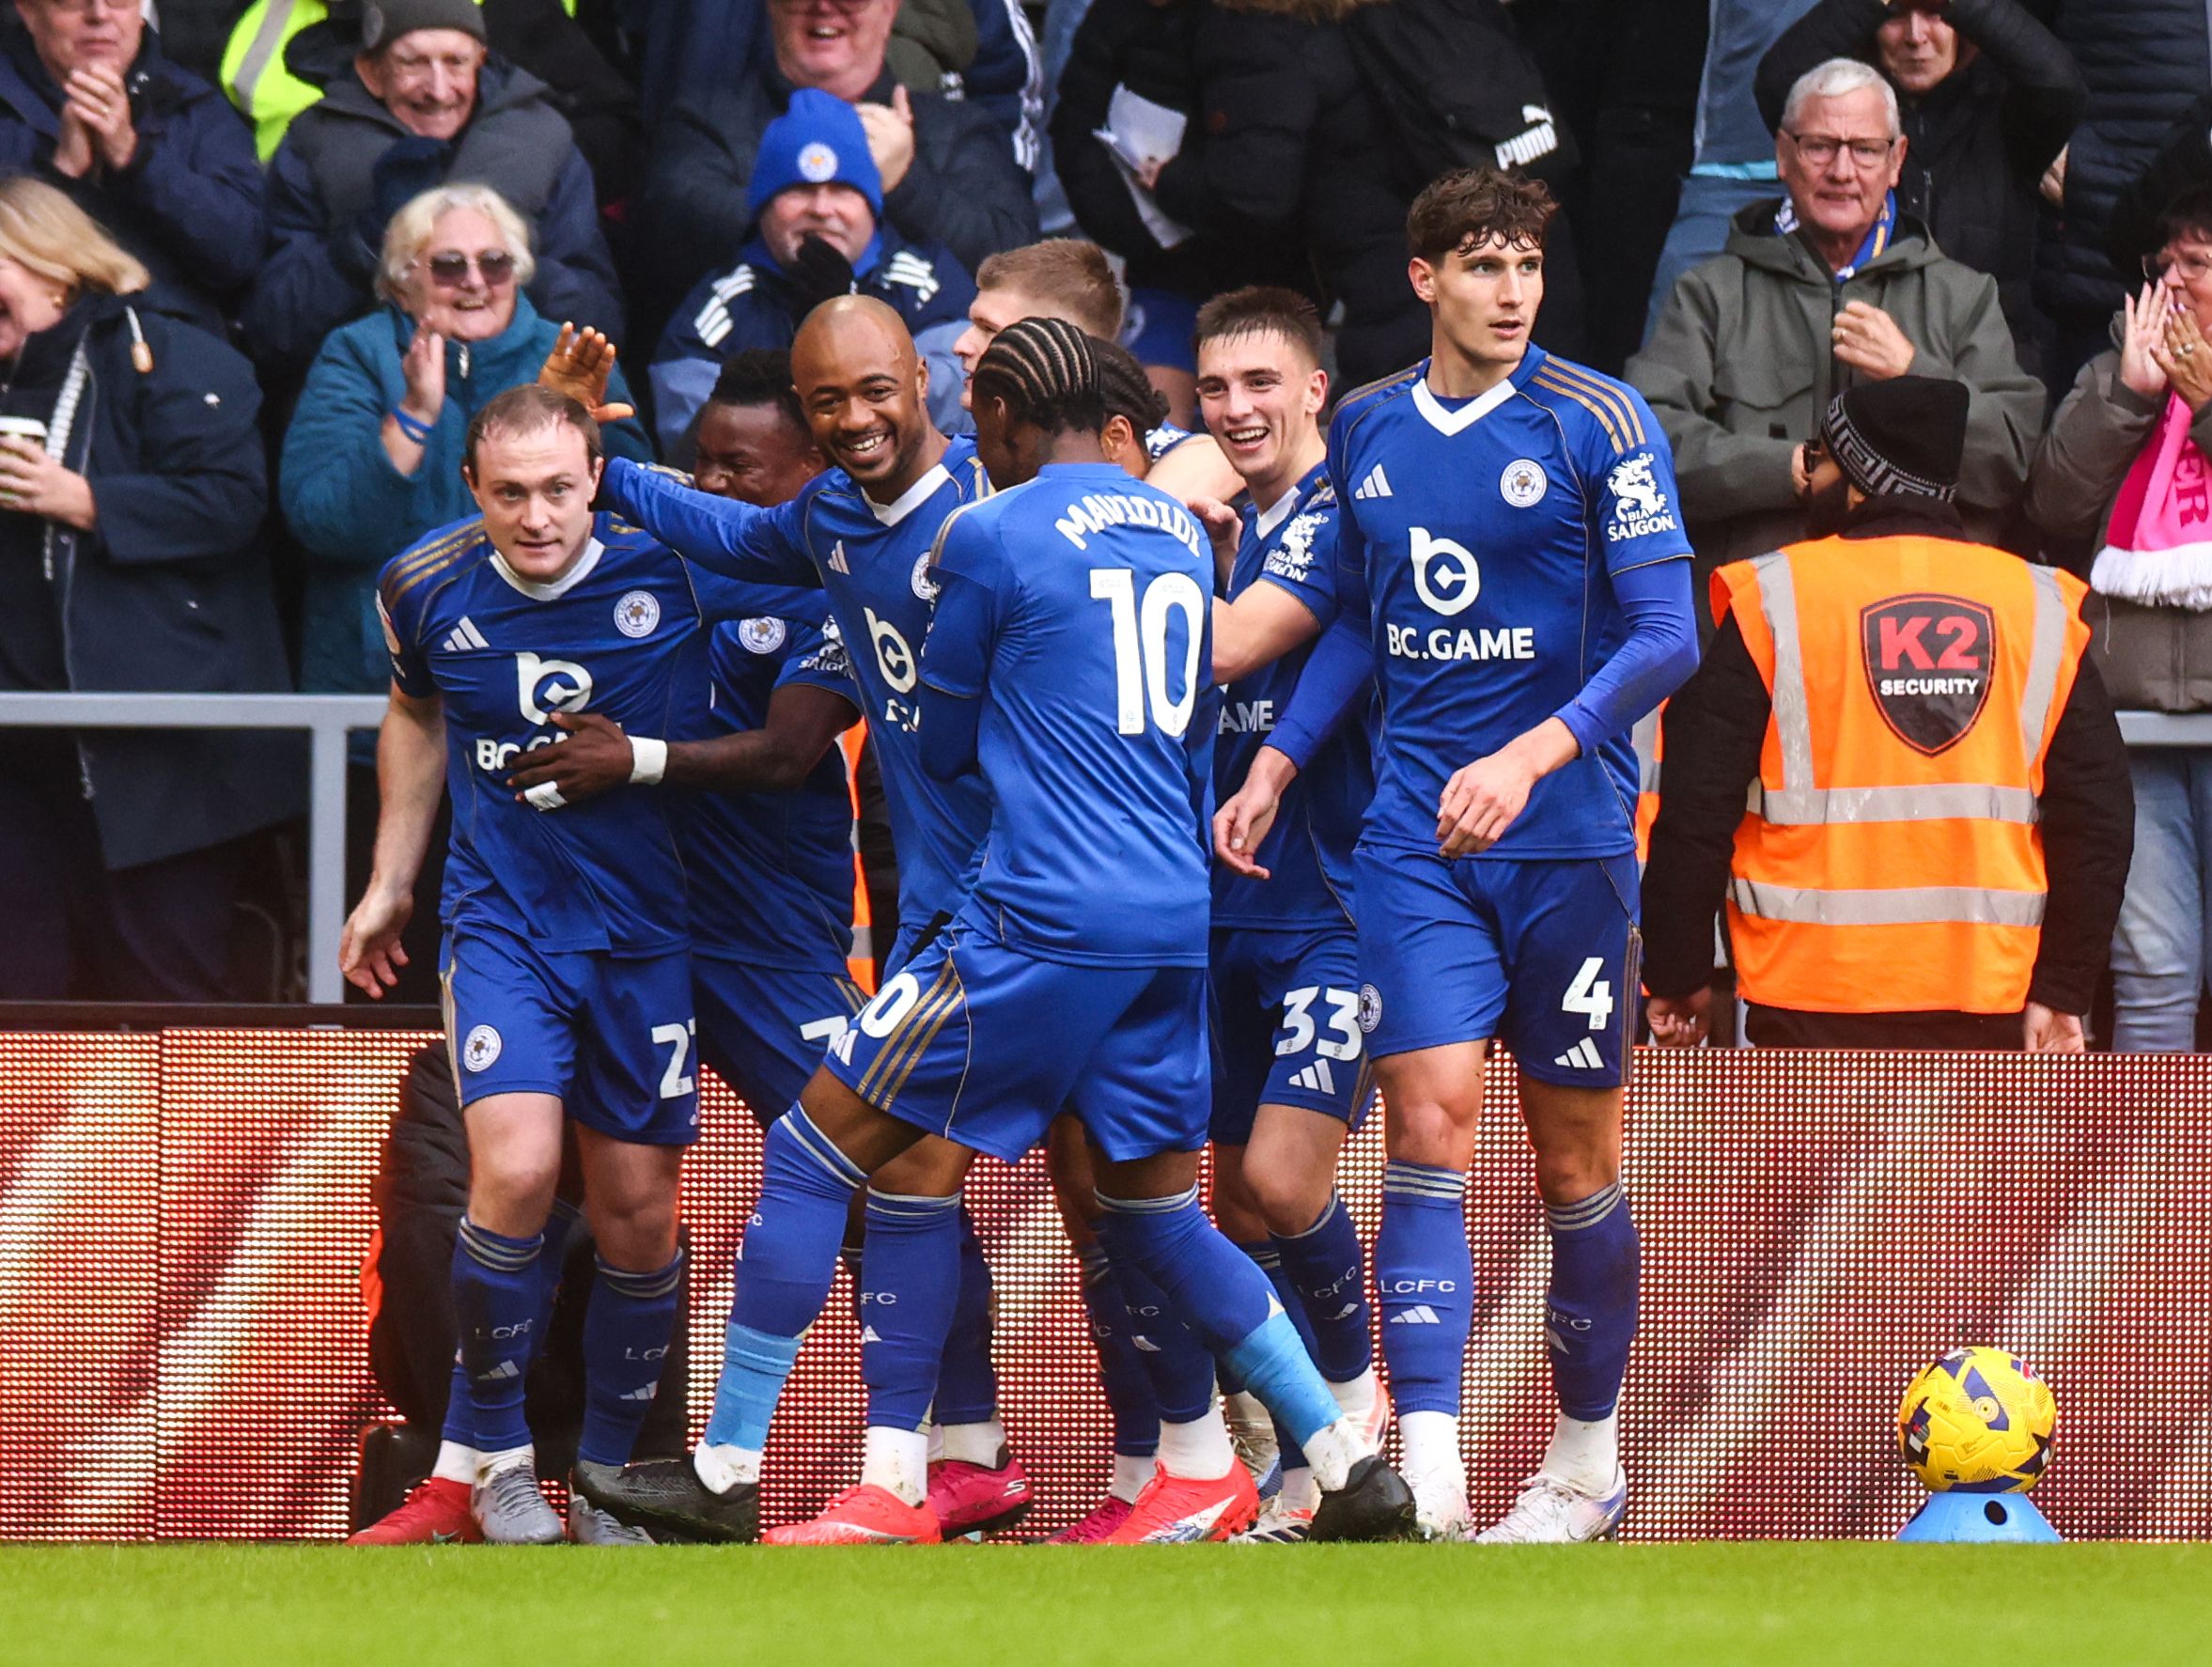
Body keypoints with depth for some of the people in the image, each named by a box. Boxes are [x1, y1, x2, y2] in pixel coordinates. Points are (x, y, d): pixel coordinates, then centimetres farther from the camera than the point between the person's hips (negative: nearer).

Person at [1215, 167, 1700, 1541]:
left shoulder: (1596, 423, -7)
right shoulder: (1367, 431, 7)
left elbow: (1666, 637, -12)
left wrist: (1532, 755, -23)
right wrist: (1277, 765, 11)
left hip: (1567, 831, -3)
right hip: (1415, 835, 3)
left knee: (1575, 1155, 6)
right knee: (1430, 1121, -10)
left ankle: (1588, 1458, 22)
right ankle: (1427, 1478, -17)